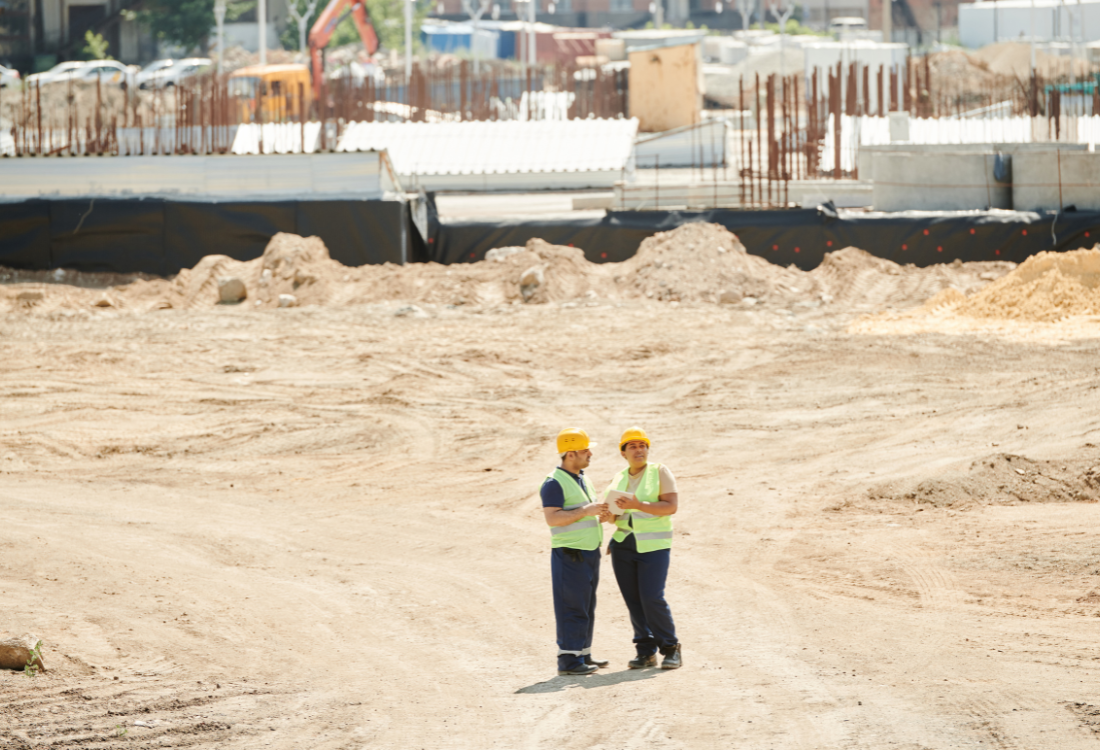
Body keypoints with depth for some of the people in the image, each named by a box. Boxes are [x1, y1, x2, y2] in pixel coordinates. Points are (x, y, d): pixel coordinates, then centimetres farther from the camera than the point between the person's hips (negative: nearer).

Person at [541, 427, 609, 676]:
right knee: (572, 607, -8)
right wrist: (586, 511, -24)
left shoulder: (582, 479, 15)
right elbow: (552, 518, -21)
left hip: (590, 552, 9)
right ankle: (568, 659, -6)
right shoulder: (555, 483, -13)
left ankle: (583, 654, 18)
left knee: (586, 607, 12)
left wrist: (600, 513, 4)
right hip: (569, 553, -9)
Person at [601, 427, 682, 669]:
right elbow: (616, 515, 16)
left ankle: (670, 649, 0)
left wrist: (638, 505, -24)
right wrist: (608, 515, -9)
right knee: (633, 600, 1)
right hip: (623, 545, 5)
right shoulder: (619, 478, 11)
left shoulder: (660, 472, -4)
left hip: (654, 546, -5)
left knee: (652, 599, -12)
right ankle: (646, 652, 8)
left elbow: (672, 506, -14)